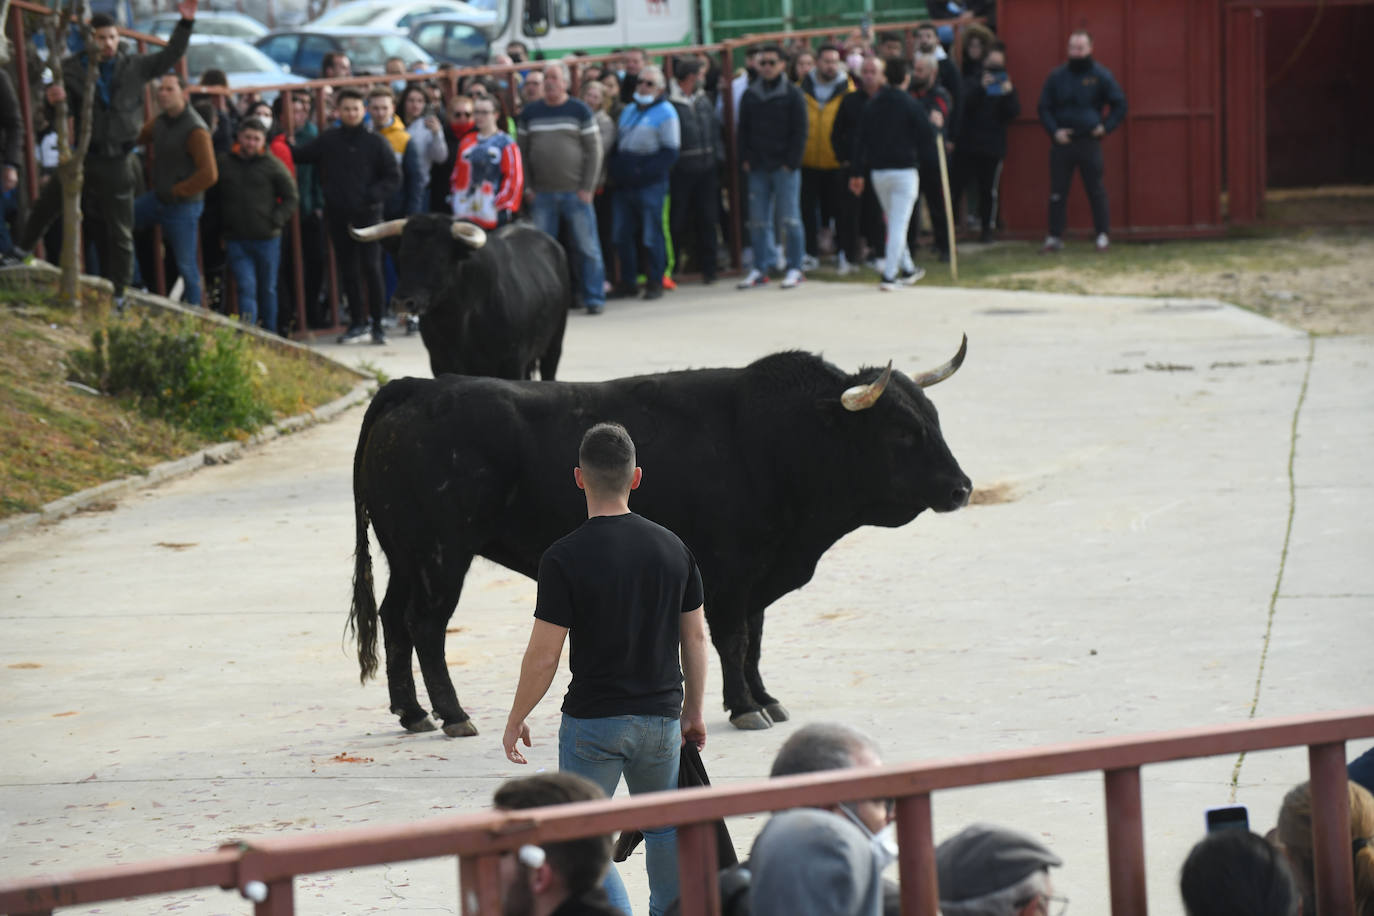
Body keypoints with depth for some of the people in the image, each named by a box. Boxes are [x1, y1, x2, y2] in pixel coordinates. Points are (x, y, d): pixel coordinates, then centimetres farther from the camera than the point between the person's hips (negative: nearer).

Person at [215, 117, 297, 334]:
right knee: (246, 287, -12)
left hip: (267, 239, 0)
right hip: (235, 240, 0)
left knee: (268, 289, 10)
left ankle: (270, 335, 20)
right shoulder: (223, 162, 5)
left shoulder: (273, 165, 1)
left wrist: (276, 220, -7)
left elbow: (291, 197, 6)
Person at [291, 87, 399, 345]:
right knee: (348, 270, 6)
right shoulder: (328, 140, 8)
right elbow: (300, 156, 14)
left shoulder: (376, 143, 1)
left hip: (367, 214, -3)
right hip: (338, 215, 3)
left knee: (371, 268, -7)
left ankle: (377, 324, 0)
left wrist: (372, 195, -12)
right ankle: (357, 322, 16)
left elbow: (394, 178, 1)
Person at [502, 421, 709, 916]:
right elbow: (695, 638, 6)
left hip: (593, 721, -4)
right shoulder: (673, 549, -1)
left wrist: (515, 720, 1)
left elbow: (544, 656, -12)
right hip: (661, 716, 4)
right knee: (664, 826, 22)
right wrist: (694, 710, 19)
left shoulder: (565, 559, -14)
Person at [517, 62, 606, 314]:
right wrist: (528, 188, 3)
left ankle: (594, 299, 4)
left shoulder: (579, 111, 0)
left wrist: (587, 188, -7)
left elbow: (594, 150, -1)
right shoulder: (530, 113, 8)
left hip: (575, 192, -3)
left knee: (586, 248, -2)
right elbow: (522, 152, 11)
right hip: (543, 195, 3)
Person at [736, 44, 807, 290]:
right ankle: (760, 269, 10)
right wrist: (745, 159, 4)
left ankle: (794, 268, 3)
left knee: (790, 219, -2)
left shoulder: (792, 95, -1)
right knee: (758, 221, 4)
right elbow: (743, 130, 15)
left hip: (785, 168, -4)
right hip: (758, 168, 4)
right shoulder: (750, 96, 10)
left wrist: (791, 162, -10)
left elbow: (800, 132, -3)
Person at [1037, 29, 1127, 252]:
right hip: (1062, 142, 2)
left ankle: (1102, 235, 7)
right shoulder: (1057, 76, 7)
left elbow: (1119, 105, 6)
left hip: (1089, 141, -2)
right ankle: (1054, 236, 7)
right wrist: (1054, 131, -3)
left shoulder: (1100, 76, 1)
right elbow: (1044, 108, 11)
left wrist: (1106, 127, -4)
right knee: (1057, 192, 2)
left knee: (1096, 191, 0)